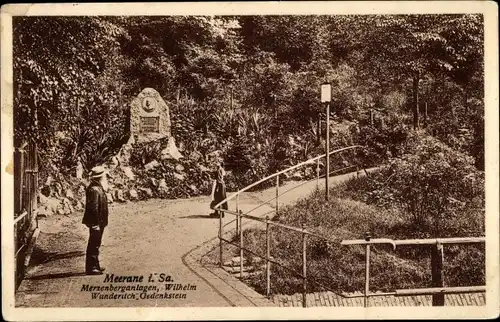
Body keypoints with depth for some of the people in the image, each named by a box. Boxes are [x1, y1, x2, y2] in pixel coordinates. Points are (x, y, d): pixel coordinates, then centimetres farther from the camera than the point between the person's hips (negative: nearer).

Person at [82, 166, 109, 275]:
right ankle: (91, 267, 1)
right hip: (95, 222, -10)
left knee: (95, 245, 17)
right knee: (93, 245, -4)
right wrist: (95, 224, -24)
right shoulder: (94, 190, -20)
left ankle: (95, 265, 27)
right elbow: (93, 208, -24)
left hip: (99, 222, 10)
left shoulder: (98, 188, 12)